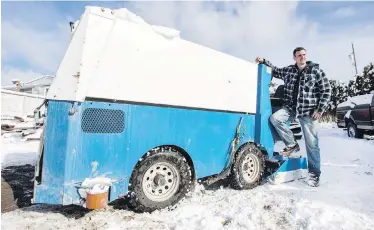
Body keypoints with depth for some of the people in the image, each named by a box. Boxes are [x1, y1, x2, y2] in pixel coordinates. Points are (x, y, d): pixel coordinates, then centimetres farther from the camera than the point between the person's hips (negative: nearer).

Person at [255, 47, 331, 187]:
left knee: (311, 143, -1)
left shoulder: (316, 71, 0)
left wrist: (320, 109, -9)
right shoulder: (288, 70, 9)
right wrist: (264, 62, 13)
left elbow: (326, 90, -1)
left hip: (309, 111, -3)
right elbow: (275, 71, 26)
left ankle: (314, 174, 14)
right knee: (275, 118, -24)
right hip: (291, 108, 3)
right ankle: (292, 145, -3)